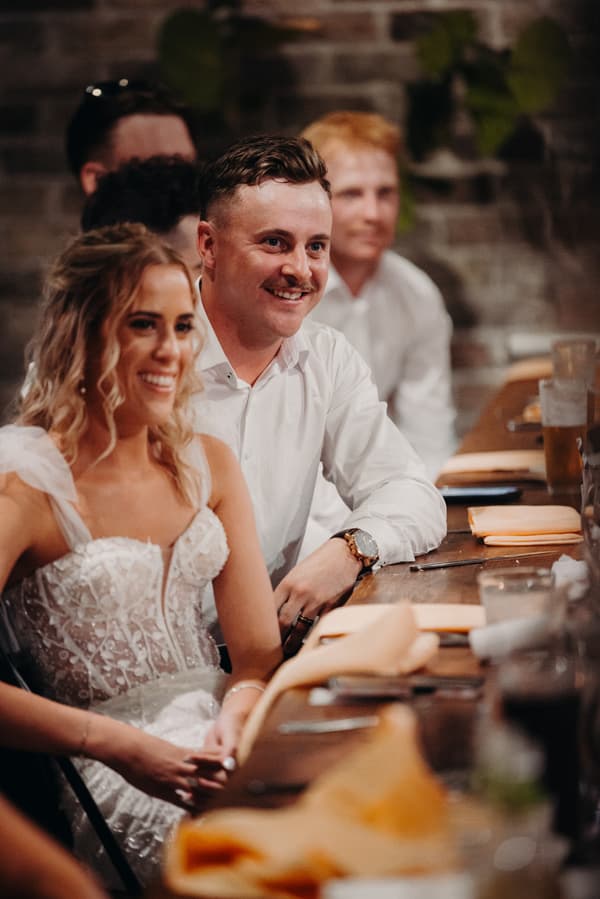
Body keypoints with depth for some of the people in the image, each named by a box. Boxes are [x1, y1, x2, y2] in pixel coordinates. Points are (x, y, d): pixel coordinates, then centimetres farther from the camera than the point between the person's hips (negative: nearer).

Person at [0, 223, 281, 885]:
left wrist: (236, 716, -14)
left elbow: (260, 651, 9)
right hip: (106, 778, -6)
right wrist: (119, 745, -22)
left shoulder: (208, 465, 11)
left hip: (218, 736, 6)